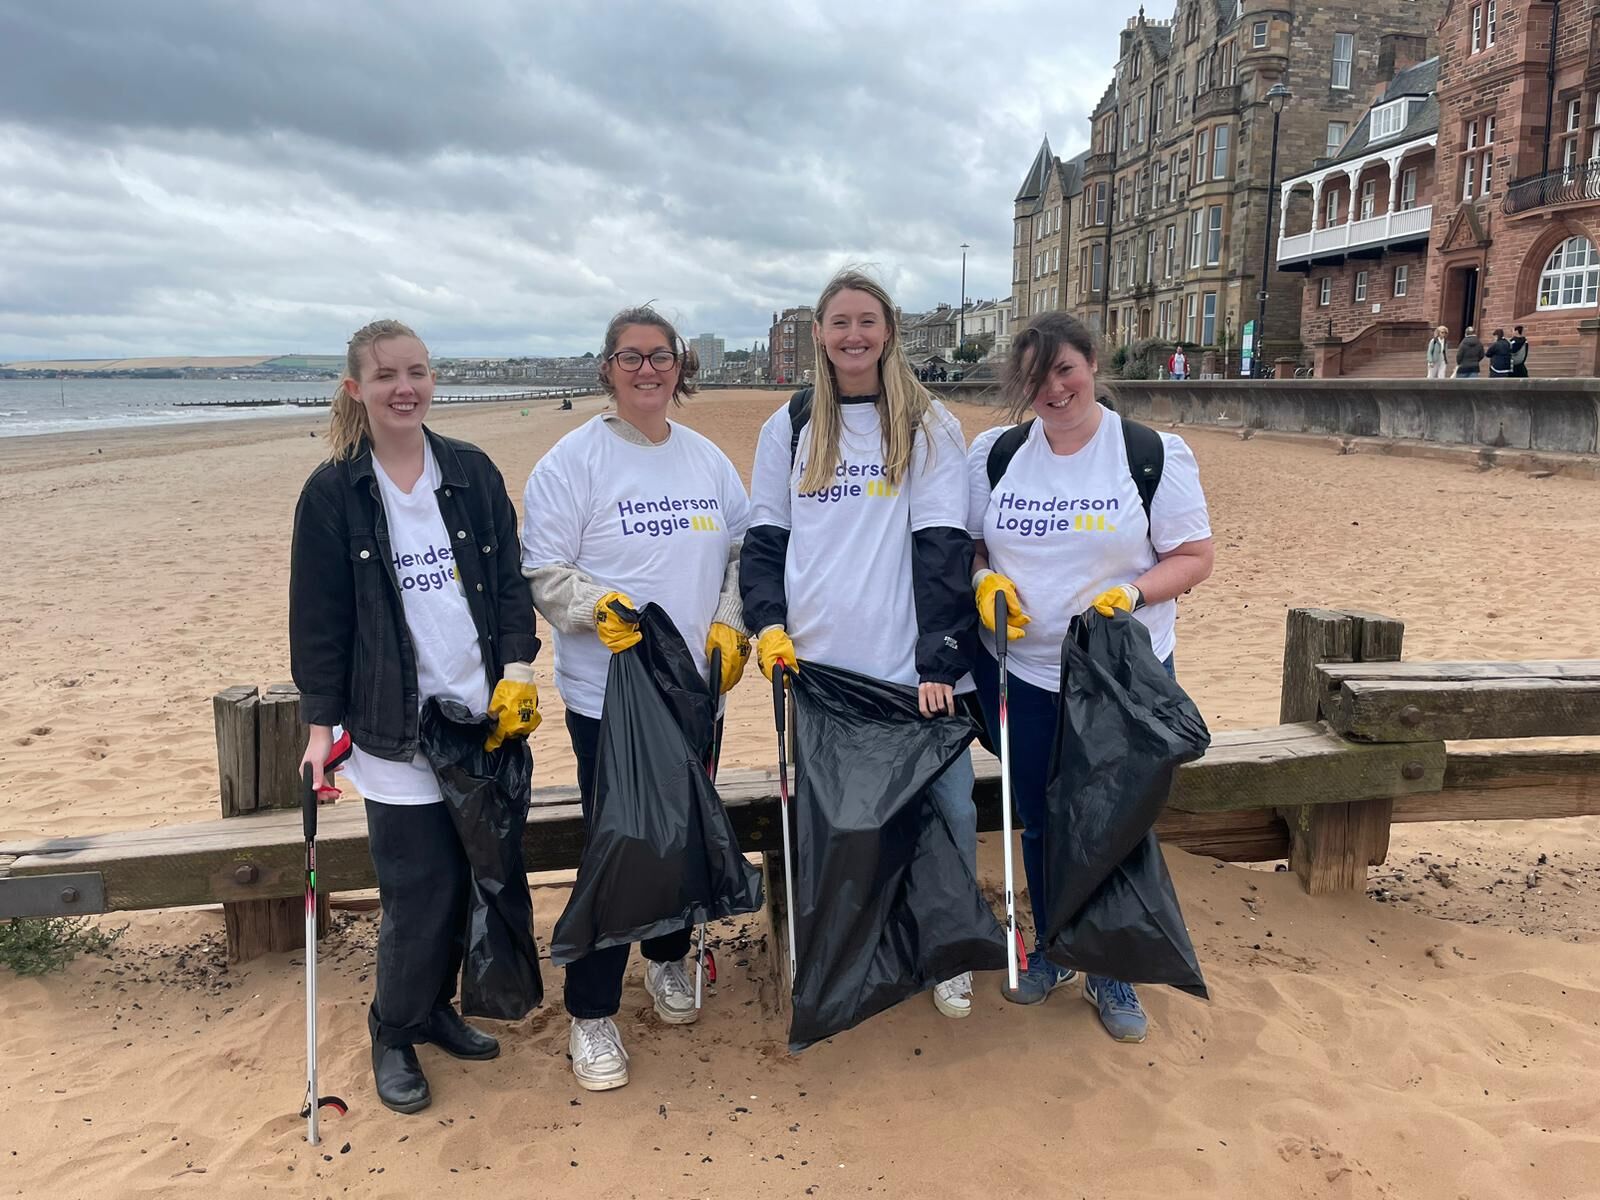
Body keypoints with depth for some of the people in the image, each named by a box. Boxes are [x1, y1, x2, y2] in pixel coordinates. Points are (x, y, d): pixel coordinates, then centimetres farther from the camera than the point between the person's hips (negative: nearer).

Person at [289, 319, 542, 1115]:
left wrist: (518, 668, -4)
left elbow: (511, 580, 7)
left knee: (464, 879, 12)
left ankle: (435, 1009, 34)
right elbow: (317, 621, -1)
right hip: (396, 727, -3)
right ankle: (392, 1036, 23)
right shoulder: (333, 492, -3)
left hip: (483, 715, 4)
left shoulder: (472, 472, 5)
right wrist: (321, 724, -3)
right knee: (418, 891, 0)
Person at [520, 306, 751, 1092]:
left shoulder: (707, 460, 9)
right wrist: (601, 608, -26)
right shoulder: (573, 460, -7)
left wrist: (729, 624, 0)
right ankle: (591, 1015, 15)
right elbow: (544, 573, -9)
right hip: (607, 692, -5)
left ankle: (668, 956, 42)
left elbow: (743, 549, 14)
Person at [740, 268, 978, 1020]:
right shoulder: (788, 429, 10)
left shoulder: (930, 428, 3)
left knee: (947, 805, 0)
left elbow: (943, 546, -4)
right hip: (815, 662, 2)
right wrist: (768, 624, -6)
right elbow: (764, 538, 11)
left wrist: (940, 660, -13)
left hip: (912, 665, -1)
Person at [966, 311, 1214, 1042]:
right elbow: (963, 544, 9)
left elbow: (1194, 557, -4)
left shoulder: (1155, 454, -6)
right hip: (1022, 672, 2)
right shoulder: (995, 453, 1)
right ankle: (1049, 951, 36)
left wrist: (1129, 594, -21)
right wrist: (987, 581, -12)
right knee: (1039, 822, 14)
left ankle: (1112, 974, 28)